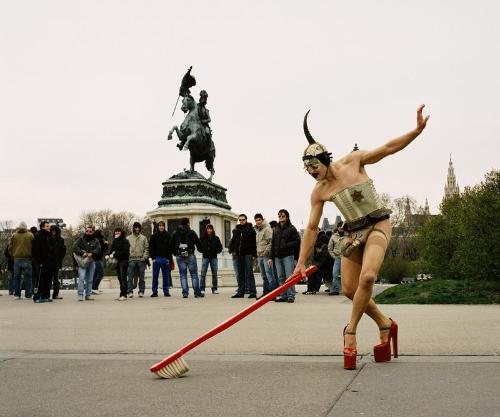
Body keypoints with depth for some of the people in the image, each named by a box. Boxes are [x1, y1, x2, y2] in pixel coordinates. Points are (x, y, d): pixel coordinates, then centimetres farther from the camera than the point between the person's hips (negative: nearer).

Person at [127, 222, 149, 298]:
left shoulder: (144, 238, 11)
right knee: (130, 277, -3)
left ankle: (141, 291, 8)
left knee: (141, 277, 2)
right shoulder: (128, 238, 11)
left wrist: (145, 257, -6)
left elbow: (146, 248, 7)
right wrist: (127, 257, -6)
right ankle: (130, 292, 1)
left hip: (141, 260, 0)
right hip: (131, 260, 0)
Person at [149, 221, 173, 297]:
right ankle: (154, 292, 5)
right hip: (157, 258, -1)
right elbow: (151, 247, 1)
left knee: (166, 276, 5)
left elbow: (170, 248, 5)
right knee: (155, 276, 1)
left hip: (165, 258, 1)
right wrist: (153, 257, -8)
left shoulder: (167, 236, 5)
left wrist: (169, 258, -2)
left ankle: (166, 291, 11)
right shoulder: (154, 236, 2)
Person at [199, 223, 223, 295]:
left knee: (214, 274, 5)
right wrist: (203, 251, -15)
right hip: (205, 257, -2)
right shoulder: (203, 238, 1)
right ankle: (202, 289, -4)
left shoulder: (216, 238, 6)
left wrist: (217, 251, -9)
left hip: (214, 257, 2)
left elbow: (220, 247, 9)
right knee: (203, 273, -7)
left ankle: (214, 289, 12)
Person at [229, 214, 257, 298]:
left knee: (249, 274, -5)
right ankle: (240, 292, 16)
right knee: (239, 275, 10)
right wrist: (231, 250, 6)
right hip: (238, 254, 5)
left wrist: (254, 254, -13)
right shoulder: (236, 230, 13)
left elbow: (254, 243, -6)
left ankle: (252, 292, -4)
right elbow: (233, 241, 20)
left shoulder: (250, 229, -2)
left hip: (248, 254, -5)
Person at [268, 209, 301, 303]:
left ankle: (291, 296, -3)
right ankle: (283, 296, 11)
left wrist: (286, 245, -14)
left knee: (289, 277, -7)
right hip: (278, 256, 6)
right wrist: (271, 257, 12)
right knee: (281, 278, 6)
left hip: (288, 256, -6)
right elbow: (273, 244, 17)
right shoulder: (276, 229, 16)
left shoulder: (291, 228, 0)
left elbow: (297, 241, -6)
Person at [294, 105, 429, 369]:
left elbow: (388, 148, -6)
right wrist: (301, 262, 1)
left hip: (377, 226, -5)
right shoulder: (319, 192, 1)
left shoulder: (353, 161, -6)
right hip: (353, 233, 5)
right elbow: (311, 228, 4)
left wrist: (417, 130, -18)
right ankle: (385, 324, 22)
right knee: (349, 289, 0)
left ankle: (350, 331, -8)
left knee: (367, 277, -25)